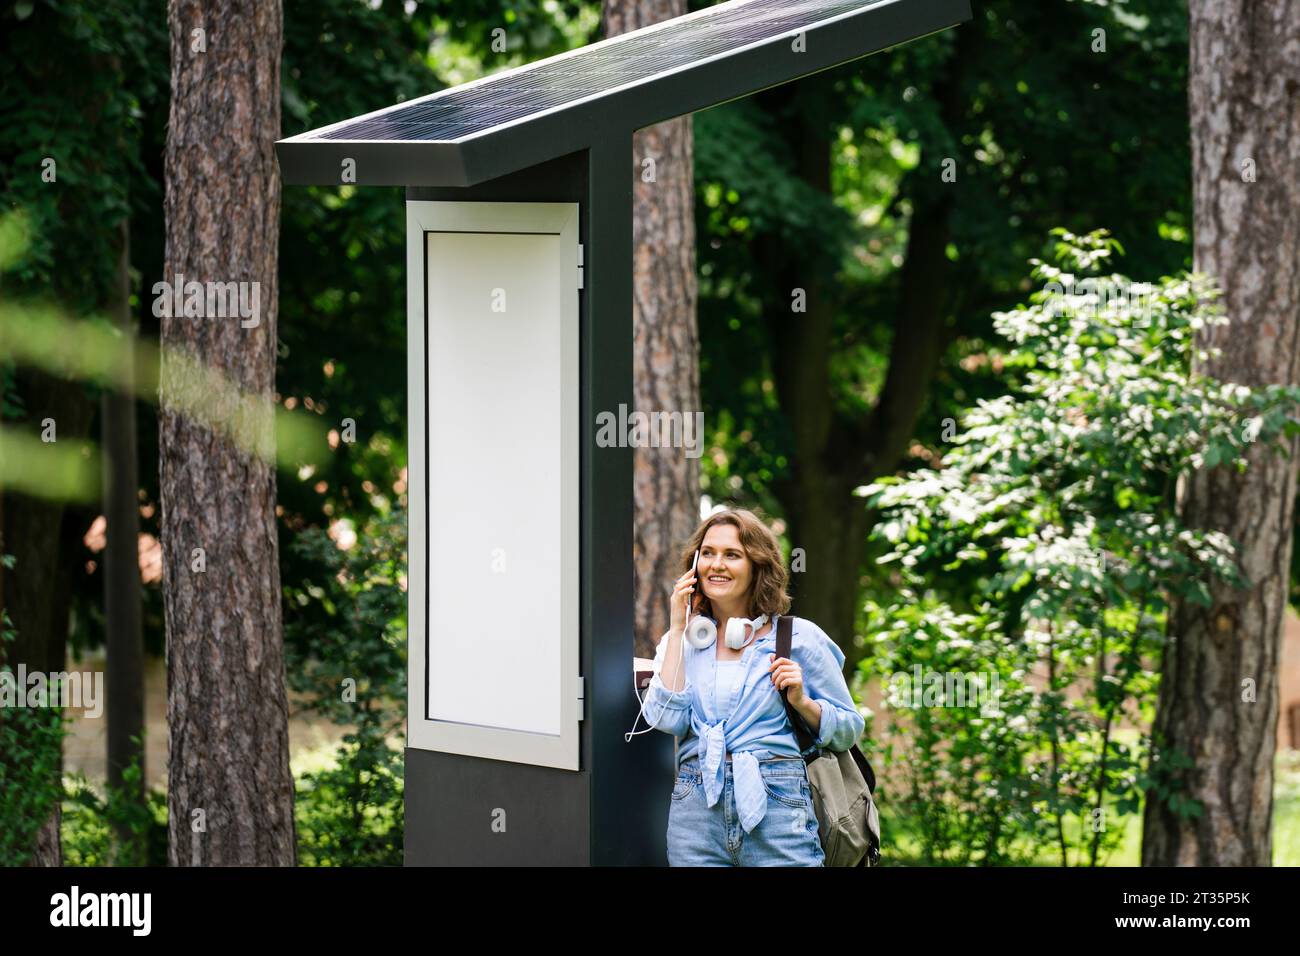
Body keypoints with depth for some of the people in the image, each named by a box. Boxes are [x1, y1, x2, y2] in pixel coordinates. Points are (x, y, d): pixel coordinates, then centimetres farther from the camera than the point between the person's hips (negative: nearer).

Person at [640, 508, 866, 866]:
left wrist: (801, 702, -12)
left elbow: (849, 729, 7)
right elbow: (666, 719, -5)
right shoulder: (682, 641, 12)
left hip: (778, 806, -2)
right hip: (698, 809, 2)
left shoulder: (800, 638, 4)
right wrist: (678, 628, -2)